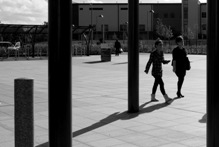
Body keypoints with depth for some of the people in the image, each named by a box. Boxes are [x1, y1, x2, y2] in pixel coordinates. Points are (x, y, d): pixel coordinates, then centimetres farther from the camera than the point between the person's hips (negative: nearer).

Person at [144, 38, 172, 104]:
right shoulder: (153, 53, -15)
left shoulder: (161, 52, 5)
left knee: (156, 84, 18)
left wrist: (168, 61, -4)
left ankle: (153, 97, 32)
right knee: (161, 83, -14)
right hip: (155, 72, -8)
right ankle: (166, 98, -15)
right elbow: (149, 62, -10)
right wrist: (146, 70, -6)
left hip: (160, 71, 8)